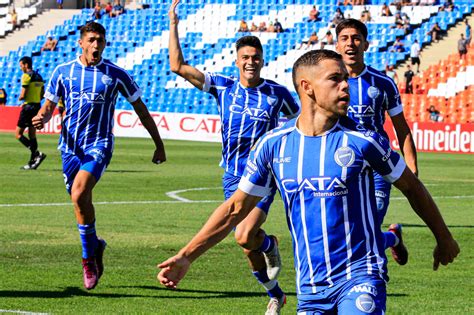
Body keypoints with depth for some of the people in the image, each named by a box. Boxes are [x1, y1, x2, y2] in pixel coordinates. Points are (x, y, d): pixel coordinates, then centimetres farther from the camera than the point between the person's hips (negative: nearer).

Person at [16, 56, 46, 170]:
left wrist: (19, 98, 5)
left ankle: (37, 154, -16)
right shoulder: (39, 76, 13)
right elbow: (42, 95, 16)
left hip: (28, 107, -8)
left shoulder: (26, 76, -12)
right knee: (32, 135, 11)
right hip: (37, 107, 8)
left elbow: (22, 96, -17)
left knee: (18, 134, -4)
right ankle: (32, 163, 11)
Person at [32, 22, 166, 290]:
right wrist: (41, 119, -12)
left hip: (99, 145, -3)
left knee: (79, 193, -24)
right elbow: (50, 105, 13)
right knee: (81, 201, 5)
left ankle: (88, 256, -10)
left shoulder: (116, 75, 0)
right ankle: (95, 246, 31)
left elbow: (141, 109, 8)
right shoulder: (63, 72, 5)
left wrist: (159, 145, 10)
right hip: (70, 145, 3)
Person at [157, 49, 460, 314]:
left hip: (360, 277, -3)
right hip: (310, 286, 3)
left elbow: (412, 186, 9)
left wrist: (444, 239, 18)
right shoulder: (273, 144, 0)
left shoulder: (362, 140, -7)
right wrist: (186, 257, 6)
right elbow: (236, 208, 10)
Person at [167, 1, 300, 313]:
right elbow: (178, 66, -3)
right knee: (248, 245, 5)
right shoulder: (222, 86, 1)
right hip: (233, 178, 3)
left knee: (245, 236, -23)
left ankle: (270, 245, 12)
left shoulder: (277, 93, -4)